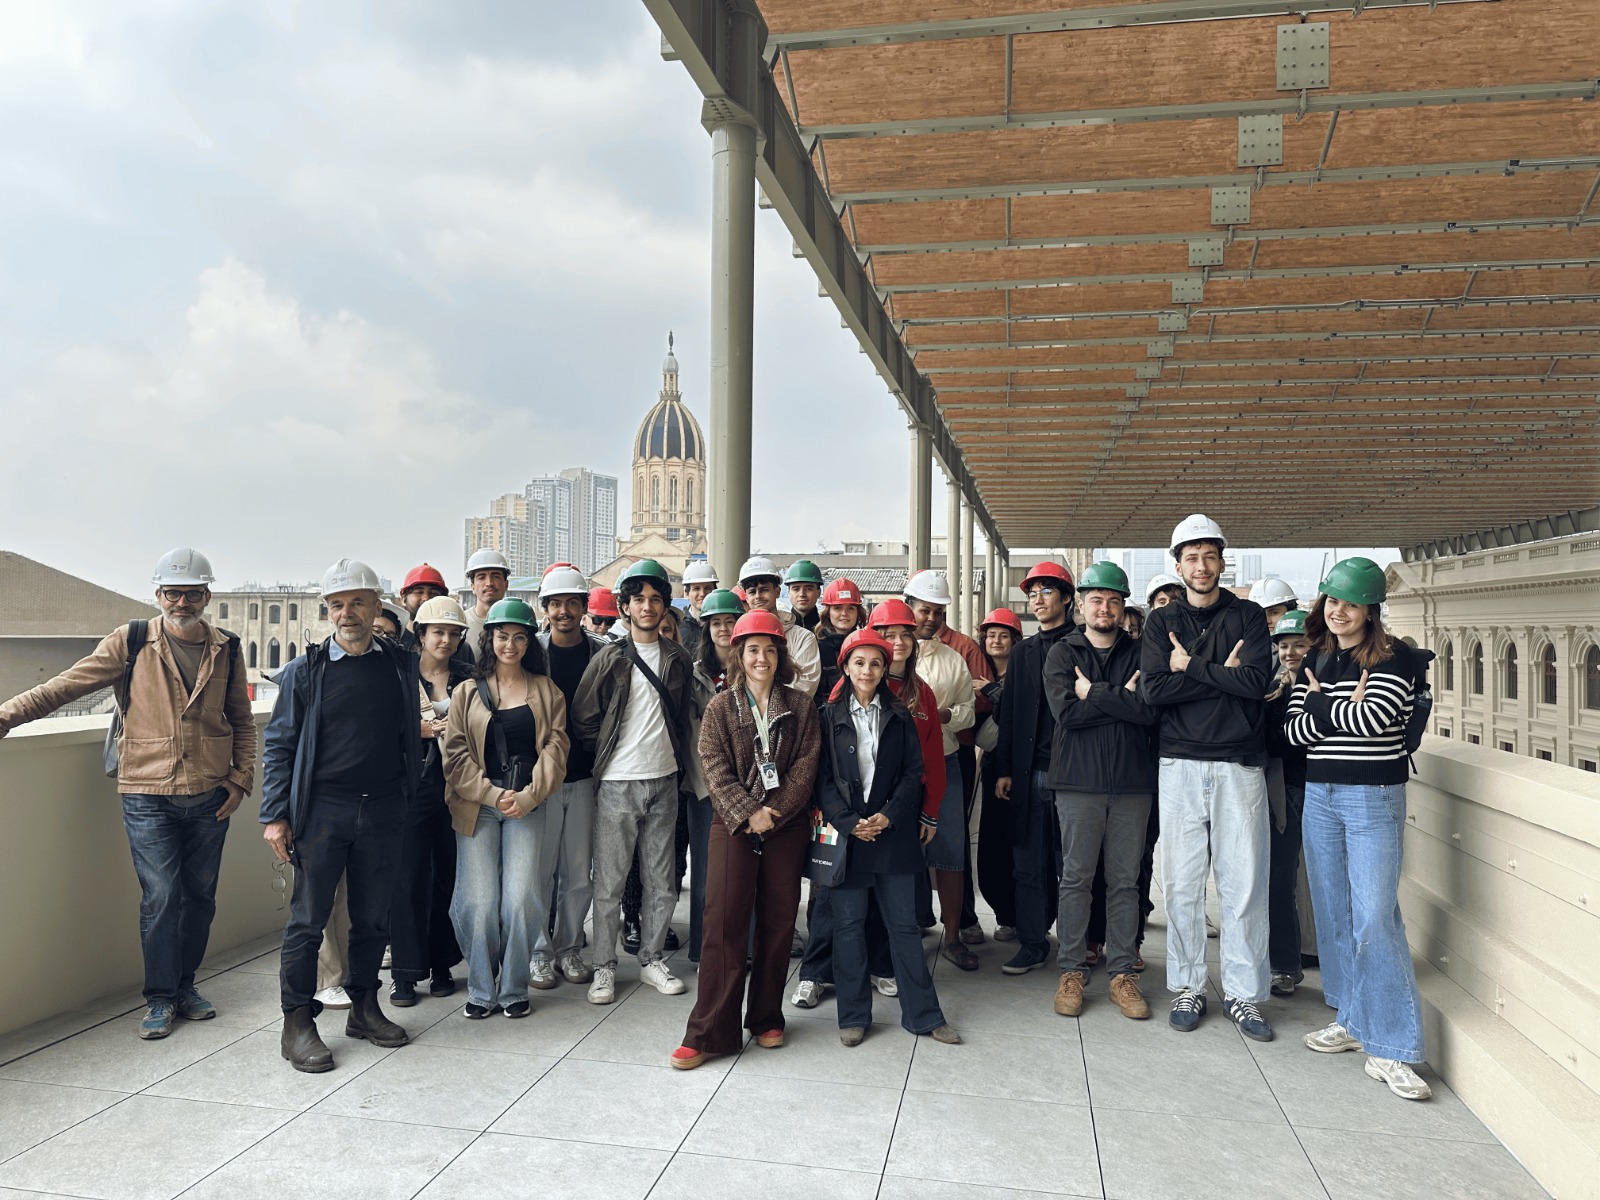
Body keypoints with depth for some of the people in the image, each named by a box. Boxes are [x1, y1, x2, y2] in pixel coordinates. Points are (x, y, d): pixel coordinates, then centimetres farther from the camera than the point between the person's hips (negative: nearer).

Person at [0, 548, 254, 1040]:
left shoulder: (226, 650, 4)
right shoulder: (131, 642, -3)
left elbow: (242, 720, 11)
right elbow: (68, 684, -5)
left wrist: (240, 778, 4)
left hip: (210, 796, 3)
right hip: (148, 797, -2)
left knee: (200, 894, 11)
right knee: (160, 896, -2)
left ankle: (185, 985, 28)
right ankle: (160, 998, 13)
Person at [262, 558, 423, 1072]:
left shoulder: (402, 665, 5)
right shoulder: (305, 670, 0)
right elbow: (278, 744, 2)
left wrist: (409, 796, 7)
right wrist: (274, 815, -4)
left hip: (383, 811, 2)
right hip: (322, 809, -2)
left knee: (373, 918, 12)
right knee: (308, 918, 2)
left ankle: (364, 1008, 27)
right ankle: (297, 1023, 15)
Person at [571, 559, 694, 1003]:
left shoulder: (679, 658, 7)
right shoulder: (609, 659, -4)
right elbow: (583, 720, -1)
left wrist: (677, 758, 10)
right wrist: (609, 754, 1)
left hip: (664, 781, 3)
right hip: (617, 783, -3)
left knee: (661, 880, 10)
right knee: (609, 882, 2)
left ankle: (651, 958, 25)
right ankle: (604, 967, 15)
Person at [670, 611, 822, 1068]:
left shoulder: (801, 706, 5)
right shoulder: (721, 706, 3)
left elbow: (805, 766, -1)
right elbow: (715, 768, -4)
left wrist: (774, 812, -11)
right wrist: (748, 812, -14)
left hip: (786, 826, 2)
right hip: (733, 825, -1)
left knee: (778, 923, 8)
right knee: (724, 924, -4)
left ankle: (766, 1018, 23)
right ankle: (710, 1033, 2)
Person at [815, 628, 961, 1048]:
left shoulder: (899, 717, 7)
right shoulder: (830, 717, 3)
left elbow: (913, 773, 3)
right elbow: (823, 778, -1)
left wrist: (889, 816, -10)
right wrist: (849, 823, -12)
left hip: (893, 832, 1)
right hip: (846, 832, -1)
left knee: (904, 924, 6)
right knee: (848, 925, 6)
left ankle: (923, 1014, 17)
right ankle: (854, 1016, 18)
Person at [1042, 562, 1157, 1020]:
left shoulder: (1139, 653, 9)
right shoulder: (1062, 653, 6)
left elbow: (1151, 710, -8)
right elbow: (1066, 710, -10)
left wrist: (1094, 693, -8)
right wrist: (1122, 699, -9)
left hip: (1132, 781, 2)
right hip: (1079, 780, -1)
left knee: (1126, 880, 7)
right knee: (1076, 877, 3)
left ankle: (1122, 973, 17)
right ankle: (1071, 971, 13)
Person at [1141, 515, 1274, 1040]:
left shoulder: (1248, 616, 7)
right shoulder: (1162, 622, 9)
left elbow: (1256, 681, -10)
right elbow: (1154, 689, -7)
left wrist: (1191, 667, -8)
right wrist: (1223, 673, -9)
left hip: (1240, 765, -1)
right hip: (1181, 765, 1)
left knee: (1244, 884, 2)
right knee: (1182, 883, 5)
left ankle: (1243, 994, 15)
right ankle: (1188, 988, 18)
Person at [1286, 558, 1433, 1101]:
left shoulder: (1393, 658, -7)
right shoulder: (1314, 660, 9)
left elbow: (1372, 719, -21)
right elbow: (1294, 729, 2)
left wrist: (1320, 704, -6)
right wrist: (1343, 709, -12)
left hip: (1374, 798, -6)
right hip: (1320, 796, 6)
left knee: (1374, 918, -10)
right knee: (1333, 914, 11)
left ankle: (1391, 1050, -3)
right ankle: (1352, 1020, 25)